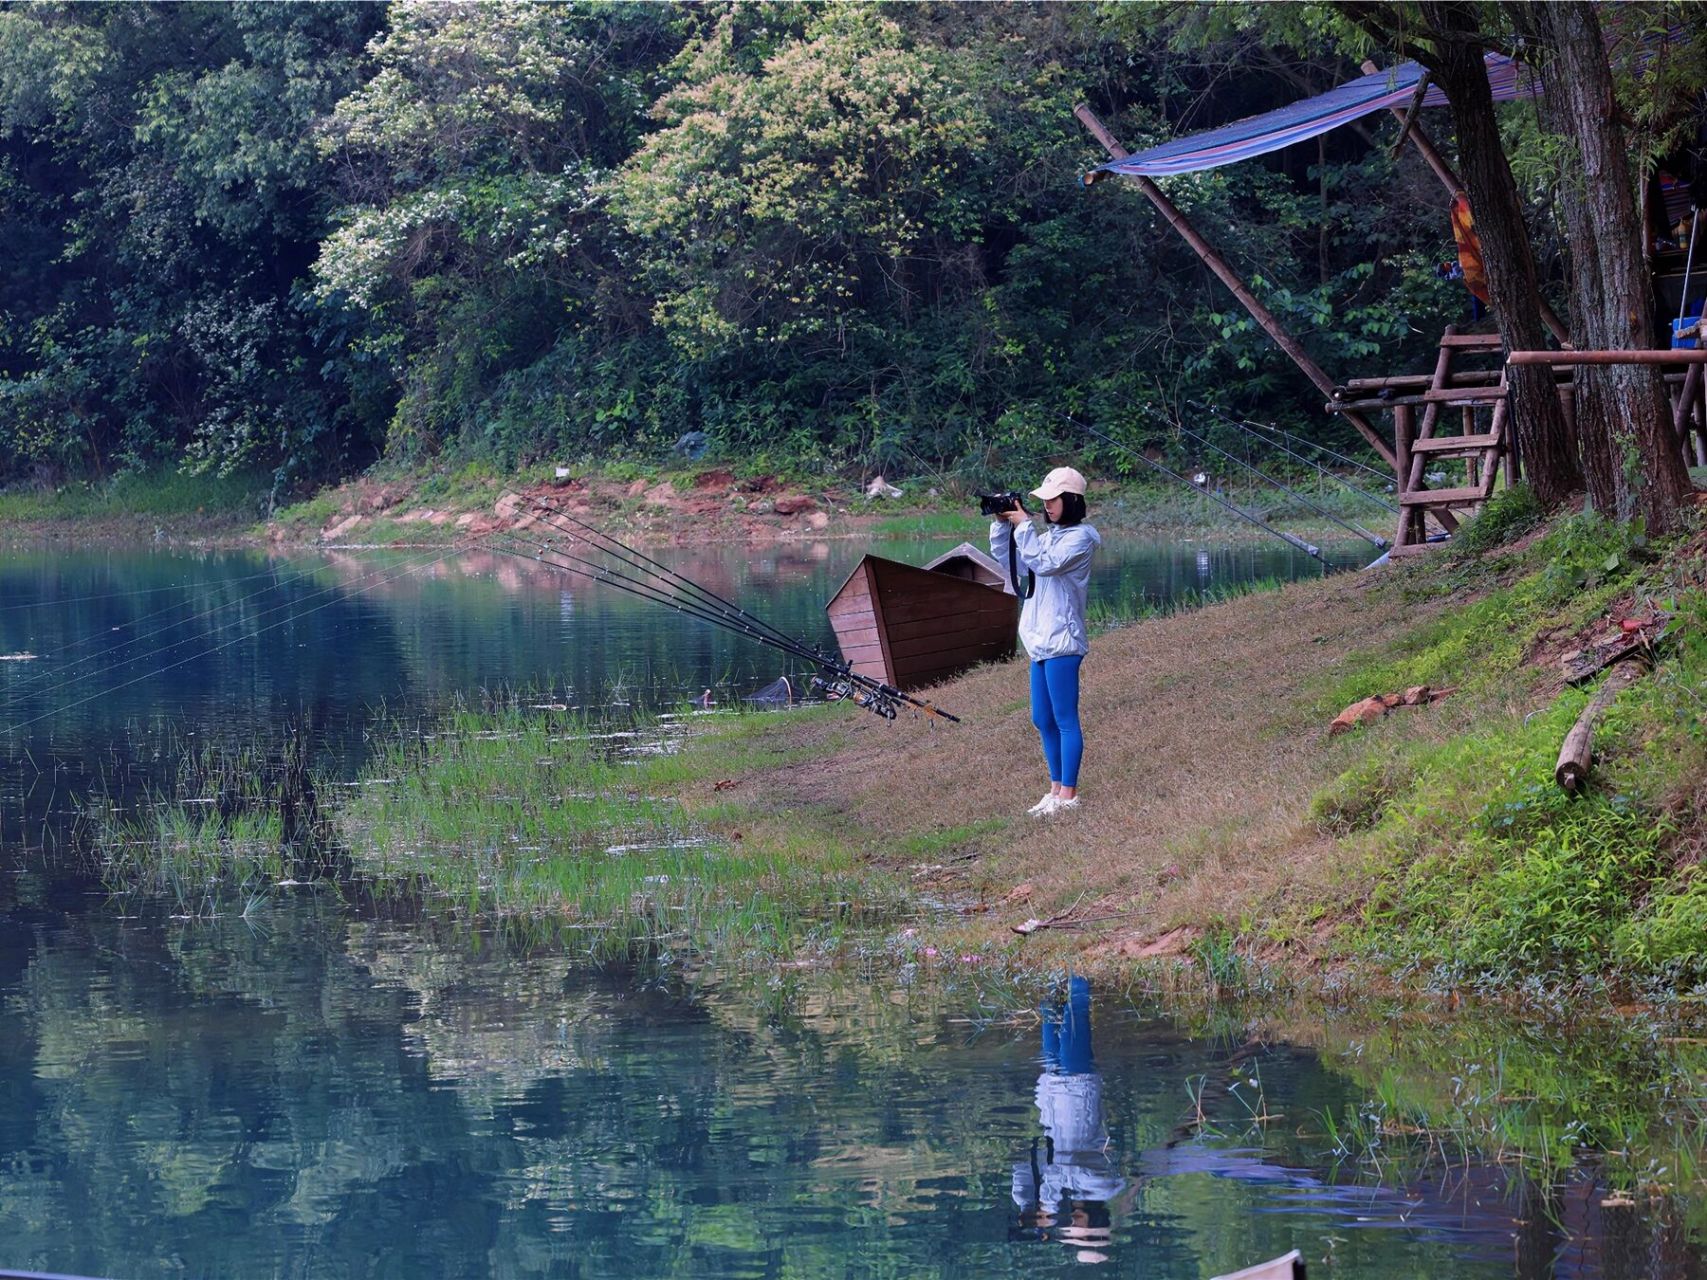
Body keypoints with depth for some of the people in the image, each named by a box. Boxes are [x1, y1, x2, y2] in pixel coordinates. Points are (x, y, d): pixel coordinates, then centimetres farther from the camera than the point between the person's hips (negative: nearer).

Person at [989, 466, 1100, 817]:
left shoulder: (1081, 537, -9)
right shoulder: (1050, 536, 17)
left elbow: (1044, 563, -20)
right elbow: (1005, 557, 18)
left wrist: (1023, 525, -17)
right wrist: (1002, 523, 5)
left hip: (1062, 642, -9)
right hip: (1040, 640, 9)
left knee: (1065, 720, -5)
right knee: (1042, 720, 13)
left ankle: (1068, 794, -3)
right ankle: (1056, 790, 21)